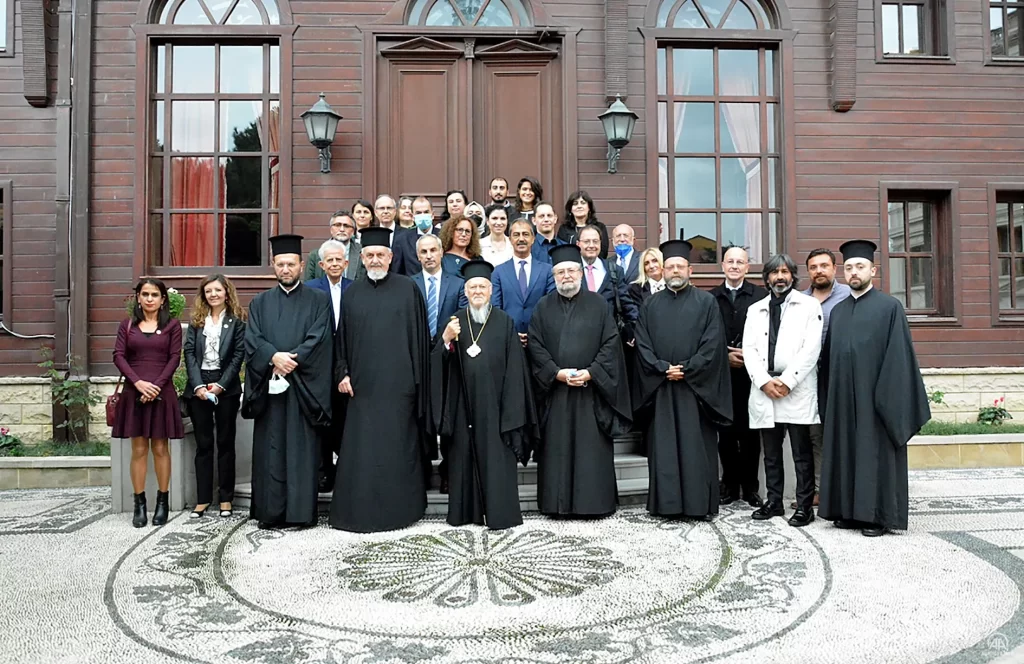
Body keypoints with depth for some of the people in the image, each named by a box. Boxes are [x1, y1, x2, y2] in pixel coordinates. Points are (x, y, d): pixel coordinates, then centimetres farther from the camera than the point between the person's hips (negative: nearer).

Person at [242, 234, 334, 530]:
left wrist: (291, 360, -15)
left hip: (304, 386, -2)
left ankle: (302, 510, 5)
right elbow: (252, 339, 2)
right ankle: (270, 511, 10)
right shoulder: (260, 302, 14)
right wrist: (274, 357, -16)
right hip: (268, 386, 2)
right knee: (270, 449, 4)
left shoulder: (318, 300, 7)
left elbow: (318, 338, -5)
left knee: (302, 449, 0)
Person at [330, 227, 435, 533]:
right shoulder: (352, 293, 11)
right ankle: (359, 511, 14)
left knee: (398, 447, 3)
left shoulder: (408, 289, 3)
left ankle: (399, 508, 15)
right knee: (361, 448, 3)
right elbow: (342, 338, 13)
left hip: (398, 383, -2)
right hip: (362, 384, 2)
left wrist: (417, 379, -3)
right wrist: (342, 373, 1)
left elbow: (419, 336, 2)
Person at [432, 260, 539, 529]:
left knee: (496, 457, 1)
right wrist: (446, 340, -18)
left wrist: (512, 409, -6)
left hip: (494, 402, -2)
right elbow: (442, 363, 2)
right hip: (465, 404, 2)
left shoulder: (504, 322, 2)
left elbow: (514, 366, 0)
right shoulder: (455, 322, 7)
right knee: (466, 455, 7)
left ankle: (499, 512, 9)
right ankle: (467, 510, 17)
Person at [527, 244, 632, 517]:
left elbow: (611, 342, -1)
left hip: (591, 389, -1)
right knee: (557, 448, 4)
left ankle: (595, 502, 11)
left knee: (592, 448, 2)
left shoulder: (598, 304, 5)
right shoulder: (543, 307, 8)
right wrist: (556, 373, -12)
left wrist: (591, 372, -13)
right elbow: (535, 345, 0)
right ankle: (558, 503, 13)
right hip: (554, 389, 1)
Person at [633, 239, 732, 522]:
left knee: (697, 446, 1)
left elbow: (713, 344, -5)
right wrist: (663, 368, -11)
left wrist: (685, 370, -13)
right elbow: (642, 344, 3)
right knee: (663, 446, 4)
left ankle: (700, 504, 9)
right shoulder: (651, 304, 11)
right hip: (660, 387, 2)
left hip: (696, 387, -2)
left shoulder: (706, 302, 4)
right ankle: (665, 503, 11)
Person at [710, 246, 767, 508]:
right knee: (725, 432, 6)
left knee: (750, 432, 4)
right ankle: (730, 485, 17)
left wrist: (749, 355, -12)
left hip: (750, 373, -1)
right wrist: (725, 356, -7)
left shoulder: (761, 296, 1)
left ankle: (750, 486, 16)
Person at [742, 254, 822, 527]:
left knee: (802, 452, 0)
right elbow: (749, 349, 6)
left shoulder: (809, 306, 5)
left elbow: (811, 349, -5)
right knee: (771, 452, 11)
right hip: (763, 391, 4)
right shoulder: (755, 310, 15)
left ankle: (805, 505, 8)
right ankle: (774, 501, 20)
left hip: (797, 391, -3)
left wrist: (786, 381, -12)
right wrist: (764, 381, -8)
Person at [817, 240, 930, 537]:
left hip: (874, 397, -5)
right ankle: (849, 510, 18)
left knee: (875, 453, 0)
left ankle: (878, 515, 9)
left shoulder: (890, 307, -2)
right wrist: (828, 397, 8)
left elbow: (898, 356, -8)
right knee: (846, 452, 9)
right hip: (842, 397, 5)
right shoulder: (837, 311, 13)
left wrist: (889, 397, -14)